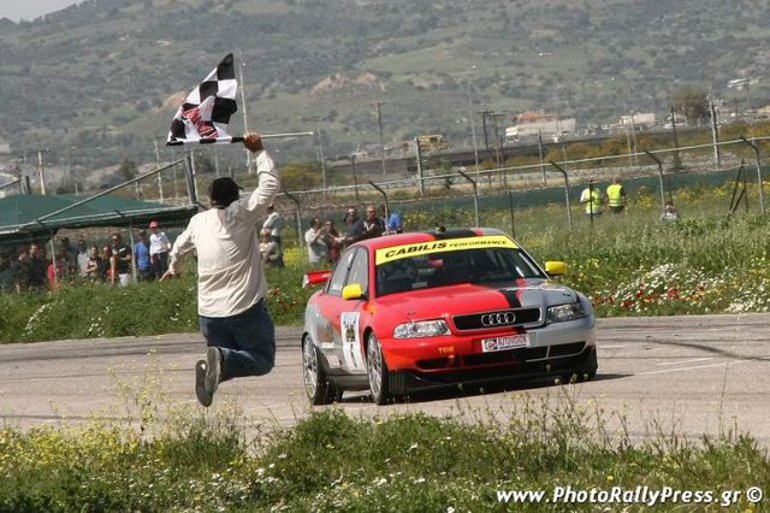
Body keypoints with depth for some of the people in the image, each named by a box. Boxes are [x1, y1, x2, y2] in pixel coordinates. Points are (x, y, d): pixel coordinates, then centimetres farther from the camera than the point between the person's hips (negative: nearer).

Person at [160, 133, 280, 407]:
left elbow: (180, 246, 32)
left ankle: (210, 368, -23)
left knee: (227, 364, 13)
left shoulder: (198, 221, 12)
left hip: (209, 312, 5)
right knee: (262, 360, 4)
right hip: (246, 308, -5)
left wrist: (173, 267, 52)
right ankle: (224, 359, -27)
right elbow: (271, 184, -3)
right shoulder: (241, 214, -4)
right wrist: (259, 152, 9)